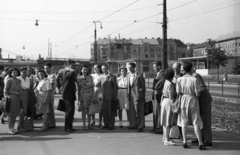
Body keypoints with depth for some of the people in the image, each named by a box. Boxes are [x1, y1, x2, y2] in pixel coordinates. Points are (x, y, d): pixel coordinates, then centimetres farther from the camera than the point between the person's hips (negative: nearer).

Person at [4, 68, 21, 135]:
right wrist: (8, 96, -14)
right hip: (11, 98, -6)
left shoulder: (19, 81, 11)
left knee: (15, 114, 9)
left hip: (17, 98, 6)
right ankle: (9, 129, 1)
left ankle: (12, 128, 17)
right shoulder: (9, 80, -7)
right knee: (10, 114, -4)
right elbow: (5, 90, -8)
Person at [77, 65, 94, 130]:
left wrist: (93, 95, 0)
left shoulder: (90, 77, 6)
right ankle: (84, 125, 7)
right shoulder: (79, 78, 0)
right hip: (83, 95, -2)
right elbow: (83, 87, -5)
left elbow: (92, 87, 4)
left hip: (90, 95, 2)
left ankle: (89, 125, 12)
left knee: (89, 110, 5)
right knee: (84, 110, 0)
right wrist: (91, 85, -4)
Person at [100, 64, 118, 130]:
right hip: (104, 97, 5)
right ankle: (106, 124, 16)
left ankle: (111, 125, 6)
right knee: (105, 111, 6)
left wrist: (115, 97, -7)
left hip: (110, 97, -5)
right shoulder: (101, 77, 12)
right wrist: (101, 95, 4)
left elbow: (115, 87, -4)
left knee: (111, 111, -1)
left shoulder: (112, 77, -4)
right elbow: (101, 87, 13)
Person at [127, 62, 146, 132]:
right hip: (131, 95, 7)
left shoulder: (139, 75, -8)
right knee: (131, 111, 12)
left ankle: (140, 126, 6)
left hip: (137, 95, -7)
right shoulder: (128, 75, 11)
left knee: (139, 111, -2)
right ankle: (133, 124, 24)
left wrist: (142, 96, -4)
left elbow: (143, 86, -5)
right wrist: (128, 95, 9)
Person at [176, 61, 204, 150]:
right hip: (193, 100, -2)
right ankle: (200, 143, 5)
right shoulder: (194, 80, -18)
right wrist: (193, 93, 7)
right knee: (196, 123, 5)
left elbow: (178, 93, -4)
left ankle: (184, 142, 15)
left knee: (184, 122, 14)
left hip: (184, 99, 2)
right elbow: (197, 94, -14)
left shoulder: (179, 80, -9)